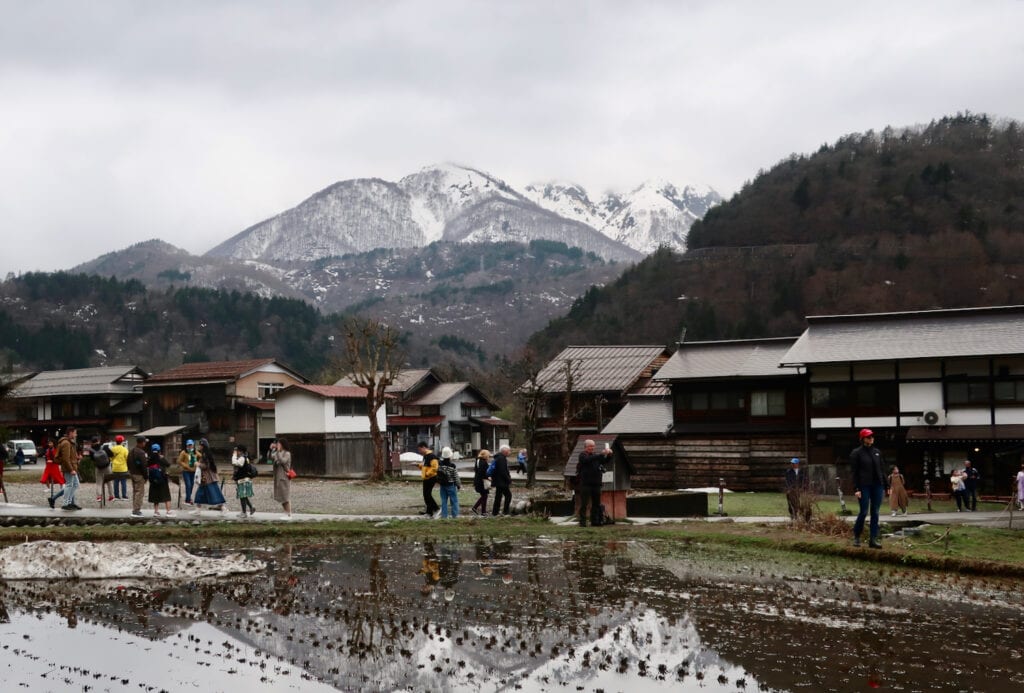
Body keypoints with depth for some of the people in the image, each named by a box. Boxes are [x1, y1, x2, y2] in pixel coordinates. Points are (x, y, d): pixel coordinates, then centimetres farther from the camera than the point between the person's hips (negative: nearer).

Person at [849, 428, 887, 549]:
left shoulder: (877, 452, 11)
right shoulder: (856, 453, -3)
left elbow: (882, 469, 15)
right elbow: (853, 472, -6)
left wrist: (884, 486, 11)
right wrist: (856, 489, -12)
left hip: (877, 486, 5)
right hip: (864, 486, -5)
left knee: (875, 513, 4)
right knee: (863, 512, -3)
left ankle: (873, 539, 7)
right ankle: (856, 536, 15)